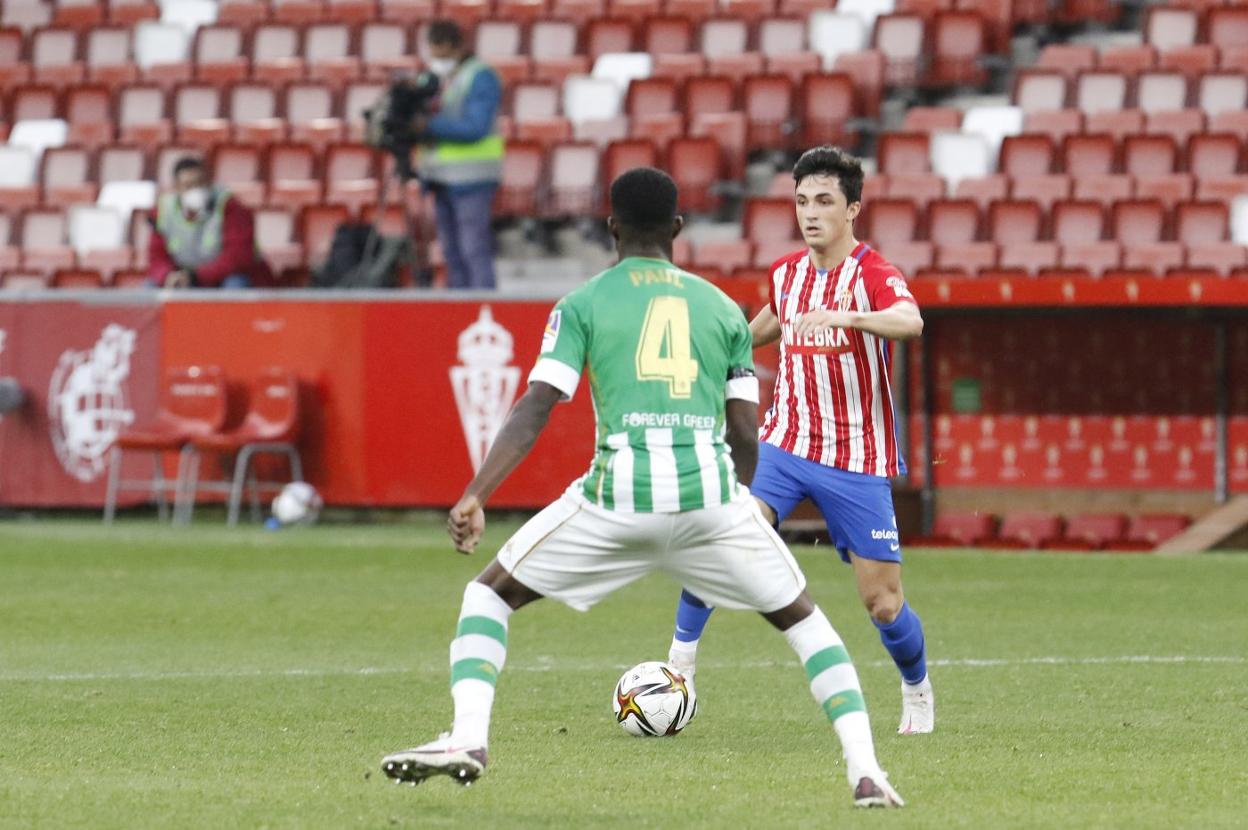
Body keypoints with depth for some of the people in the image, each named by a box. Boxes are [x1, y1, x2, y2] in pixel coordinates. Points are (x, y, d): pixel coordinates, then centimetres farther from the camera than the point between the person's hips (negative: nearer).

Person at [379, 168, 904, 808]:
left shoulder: (583, 304, 12)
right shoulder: (722, 308, 18)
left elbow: (535, 409, -1)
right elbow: (746, 436, 15)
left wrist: (474, 496, -5)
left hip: (618, 491, -1)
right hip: (711, 490, 2)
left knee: (488, 595, 17)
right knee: (801, 618, 20)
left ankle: (467, 737, -3)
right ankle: (865, 772, 5)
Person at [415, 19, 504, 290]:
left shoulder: (480, 78, -9)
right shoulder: (436, 78, 15)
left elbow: (476, 128, -19)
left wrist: (430, 125, -22)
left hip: (471, 177, -8)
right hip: (444, 177, 8)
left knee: (474, 250, -11)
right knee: (452, 252, 7)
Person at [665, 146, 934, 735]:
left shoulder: (873, 274, -13)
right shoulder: (786, 274, 5)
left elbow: (910, 322, -37)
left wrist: (845, 317, -53)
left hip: (858, 462, -4)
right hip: (784, 443, 4)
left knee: (883, 602, -1)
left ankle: (918, 690, 28)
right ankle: (678, 667, -8)